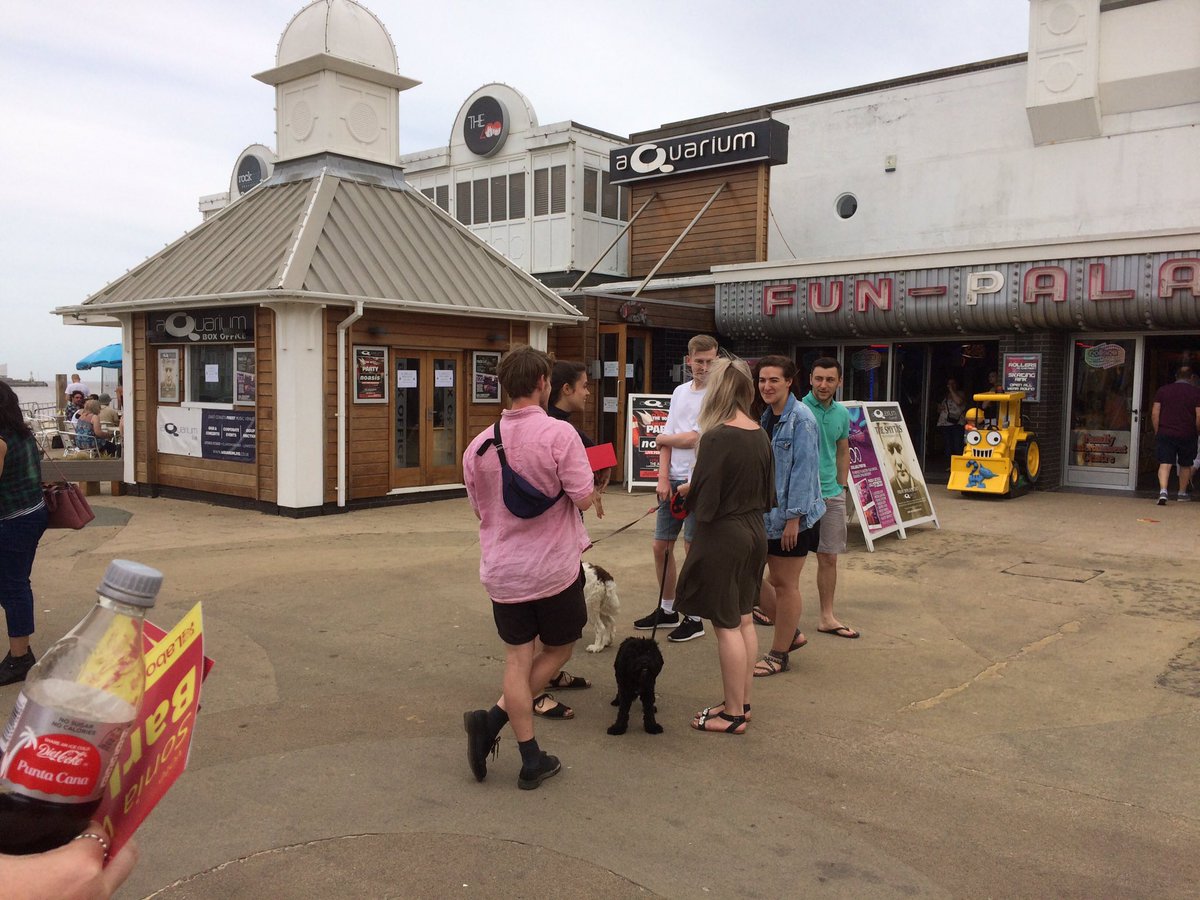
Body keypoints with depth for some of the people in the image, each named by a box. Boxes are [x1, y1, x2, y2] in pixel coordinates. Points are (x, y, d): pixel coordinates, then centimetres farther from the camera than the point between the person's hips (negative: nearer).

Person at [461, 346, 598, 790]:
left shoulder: (479, 444, 1)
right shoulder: (559, 433, -15)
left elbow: (478, 508, 12)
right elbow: (584, 498, -14)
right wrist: (592, 486, 7)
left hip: (501, 570, 4)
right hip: (555, 568, -4)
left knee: (517, 659, 11)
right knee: (559, 649, 16)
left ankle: (532, 760, 13)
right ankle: (494, 719, 2)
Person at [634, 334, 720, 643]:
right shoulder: (680, 392, 12)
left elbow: (693, 439, -15)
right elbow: (667, 438, 9)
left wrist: (663, 438, 3)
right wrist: (663, 478, -2)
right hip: (673, 479, 7)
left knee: (693, 549, 0)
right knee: (661, 546, 12)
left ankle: (695, 619, 14)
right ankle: (667, 610, 29)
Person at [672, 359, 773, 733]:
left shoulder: (717, 438, -21)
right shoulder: (760, 435, 3)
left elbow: (703, 500, -19)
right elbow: (767, 492, 10)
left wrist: (686, 490, 1)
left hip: (722, 537, -8)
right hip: (755, 533, 8)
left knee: (726, 625, 2)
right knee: (743, 620, 17)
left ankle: (733, 714, 13)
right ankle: (741, 702, 28)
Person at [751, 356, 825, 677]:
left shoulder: (801, 419, -16)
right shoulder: (766, 417, 10)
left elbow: (803, 470, -19)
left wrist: (793, 518, -21)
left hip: (793, 516, -9)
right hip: (766, 513, 9)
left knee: (784, 583, 3)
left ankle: (778, 655, 17)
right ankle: (791, 633, 31)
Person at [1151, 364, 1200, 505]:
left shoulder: (1162, 390, 4)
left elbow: (1155, 414, 0)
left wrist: (1157, 432, 8)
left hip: (1165, 434, 0)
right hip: (1187, 435, 0)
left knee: (1165, 464, -5)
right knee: (1185, 465, 17)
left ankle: (1163, 491, -25)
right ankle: (1182, 493, 29)